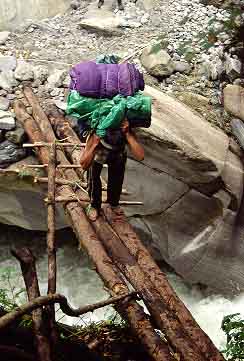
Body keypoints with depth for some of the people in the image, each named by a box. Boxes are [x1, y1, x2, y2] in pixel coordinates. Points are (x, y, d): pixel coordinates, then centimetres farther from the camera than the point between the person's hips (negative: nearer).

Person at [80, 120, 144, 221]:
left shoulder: (127, 133, -43)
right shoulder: (95, 136, -45)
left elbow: (140, 156, -57)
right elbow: (84, 165, -48)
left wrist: (128, 135, -61)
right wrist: (95, 144, -58)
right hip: (97, 155, -1)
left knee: (116, 179, 1)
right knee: (93, 178, -10)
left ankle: (114, 203, 32)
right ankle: (94, 205, 18)